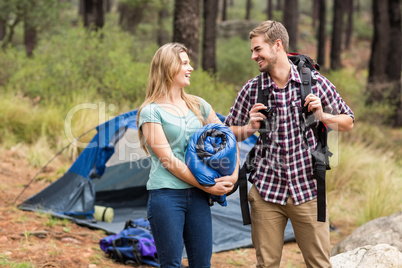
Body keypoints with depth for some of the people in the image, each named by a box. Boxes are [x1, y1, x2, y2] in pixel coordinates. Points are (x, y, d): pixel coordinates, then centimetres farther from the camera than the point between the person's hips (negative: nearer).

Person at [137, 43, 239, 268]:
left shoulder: (198, 105, 12)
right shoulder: (151, 112, -7)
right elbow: (168, 160, -11)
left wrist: (234, 174, 0)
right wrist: (206, 187, -12)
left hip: (197, 196, 6)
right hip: (166, 196, -6)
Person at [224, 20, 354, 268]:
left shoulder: (315, 82, -2)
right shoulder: (251, 89, 2)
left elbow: (348, 122, 8)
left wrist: (322, 116, -11)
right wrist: (249, 128, -8)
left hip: (307, 190, -1)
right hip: (266, 191, 1)